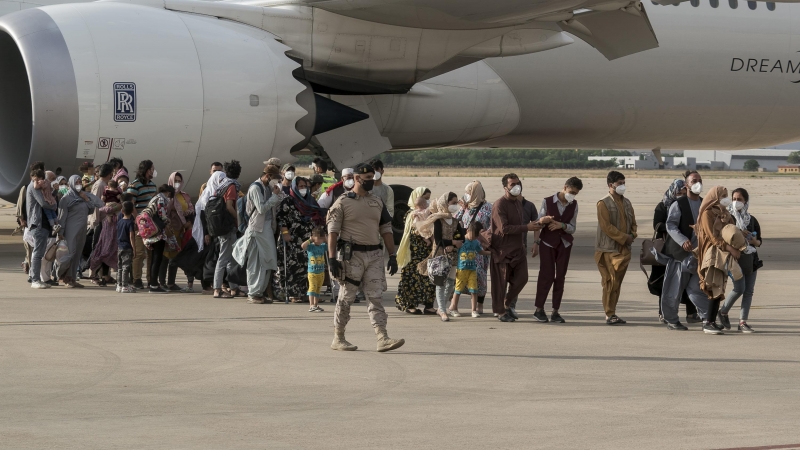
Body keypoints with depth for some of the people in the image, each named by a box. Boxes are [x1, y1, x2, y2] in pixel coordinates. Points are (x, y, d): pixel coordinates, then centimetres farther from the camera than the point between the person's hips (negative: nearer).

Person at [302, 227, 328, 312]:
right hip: (312, 272, -5)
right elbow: (303, 245, -28)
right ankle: (312, 306, -18)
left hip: (321, 272, 5)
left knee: (318, 289, 12)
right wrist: (310, 240, -17)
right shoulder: (310, 246, -9)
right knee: (312, 288, -13)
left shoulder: (323, 246, 5)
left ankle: (316, 305, 21)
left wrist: (325, 240, -1)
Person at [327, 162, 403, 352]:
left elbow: (386, 230, 16)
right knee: (346, 298, 2)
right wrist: (332, 258, -14)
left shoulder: (377, 202, 13)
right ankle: (338, 339, 13)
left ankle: (383, 339, -9)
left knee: (375, 297, -2)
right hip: (352, 255, -4)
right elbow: (332, 232, -6)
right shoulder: (343, 203, -3)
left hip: (374, 255, 4)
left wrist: (393, 255, 9)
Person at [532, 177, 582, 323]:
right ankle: (539, 309, 0)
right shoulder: (548, 202, -5)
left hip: (564, 244, 3)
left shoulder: (574, 205, 4)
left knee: (560, 277, 0)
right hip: (548, 242, -3)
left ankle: (555, 311, 4)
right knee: (547, 275, -8)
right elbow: (539, 223, -2)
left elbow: (572, 228, 4)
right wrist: (536, 243, -8)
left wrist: (562, 225, -16)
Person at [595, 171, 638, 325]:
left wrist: (632, 235, -1)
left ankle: (612, 312, 15)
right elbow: (606, 226, -14)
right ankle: (609, 314, -3)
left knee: (618, 282, 9)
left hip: (624, 249, 6)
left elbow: (633, 222, 19)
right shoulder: (603, 203, -7)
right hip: (609, 249, -6)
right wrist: (624, 237, -14)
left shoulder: (626, 202, 14)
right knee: (610, 282, -7)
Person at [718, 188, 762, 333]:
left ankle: (743, 322, 2)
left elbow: (759, 242, 14)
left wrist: (753, 240, -9)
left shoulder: (752, 220, 11)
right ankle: (723, 312, 9)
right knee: (739, 288, -14)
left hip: (751, 259, 4)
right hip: (735, 258, -4)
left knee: (749, 291, -2)